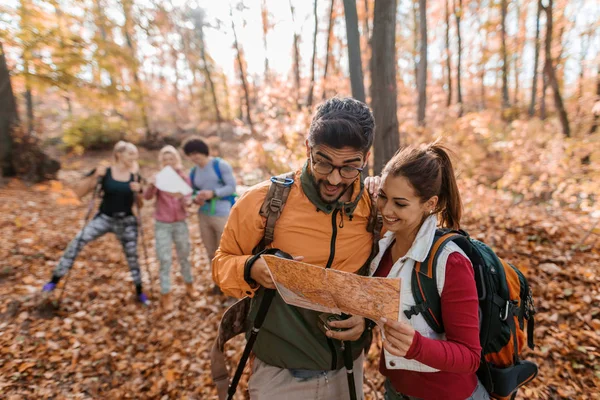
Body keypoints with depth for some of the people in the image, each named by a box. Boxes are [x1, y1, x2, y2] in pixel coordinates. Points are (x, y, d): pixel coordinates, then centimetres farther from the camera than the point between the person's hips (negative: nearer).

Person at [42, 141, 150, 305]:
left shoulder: (134, 176, -2)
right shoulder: (105, 172, -8)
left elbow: (140, 201, 3)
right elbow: (84, 192, -10)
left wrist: (137, 191, -17)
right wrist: (95, 176, -24)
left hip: (126, 221, 1)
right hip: (104, 218, -1)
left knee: (132, 255, 8)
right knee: (78, 241, -17)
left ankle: (139, 292, 25)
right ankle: (55, 280, 2)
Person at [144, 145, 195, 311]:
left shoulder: (184, 177, -2)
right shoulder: (159, 178, -5)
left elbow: (188, 200, -8)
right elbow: (147, 196, -19)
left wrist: (185, 200, -31)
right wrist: (151, 185, -39)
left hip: (180, 223, 1)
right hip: (162, 225, -1)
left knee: (184, 257, 14)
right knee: (165, 260, 0)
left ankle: (189, 286, 33)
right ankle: (165, 296, 12)